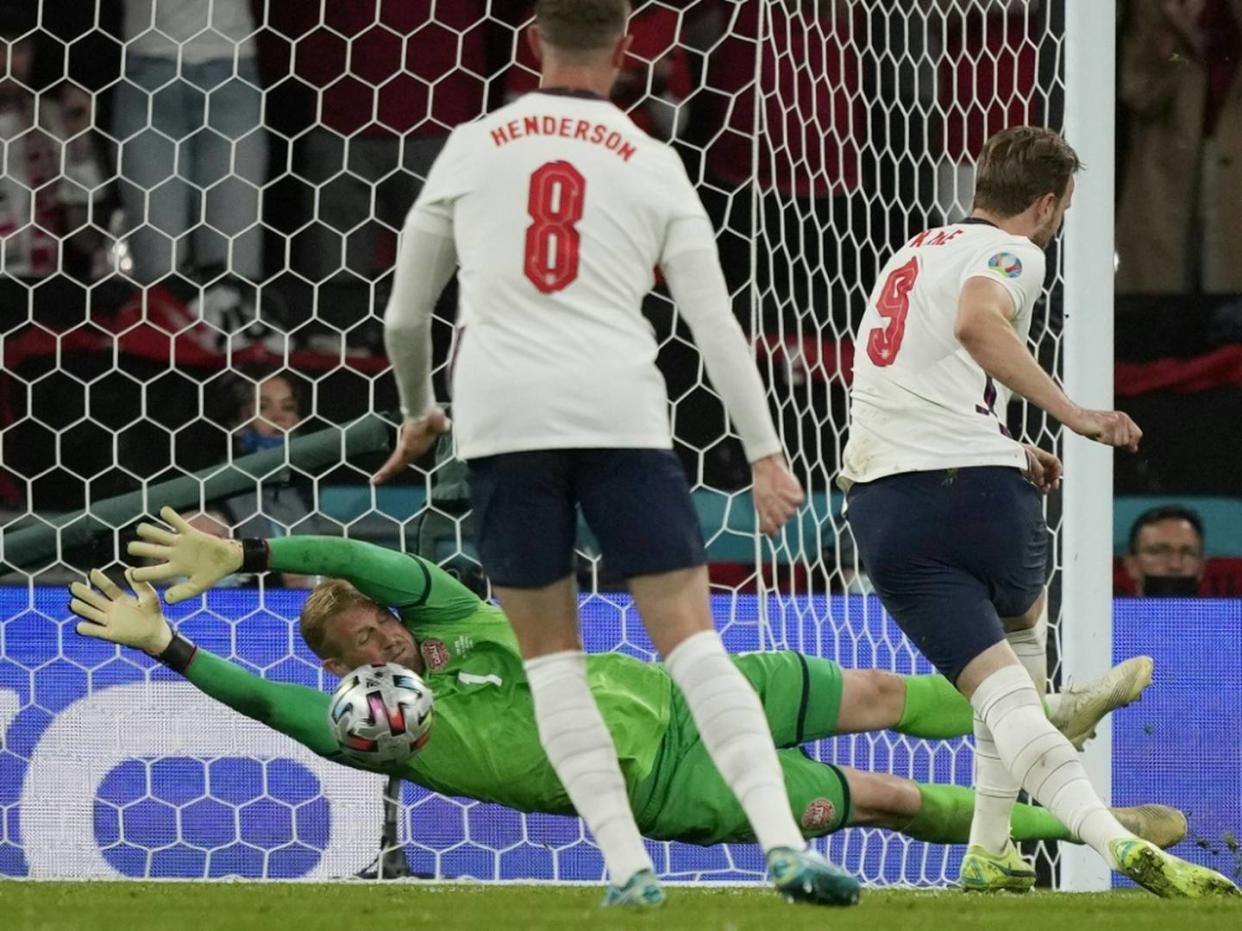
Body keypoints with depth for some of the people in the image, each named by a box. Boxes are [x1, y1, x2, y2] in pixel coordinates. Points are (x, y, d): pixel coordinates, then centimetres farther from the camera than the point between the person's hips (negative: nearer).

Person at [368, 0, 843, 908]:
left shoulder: (471, 149, 13)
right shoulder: (653, 166, 10)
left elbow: (405, 315, 18)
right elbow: (715, 323, 5)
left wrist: (419, 414, 36)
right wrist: (765, 452, 7)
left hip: (500, 414, 0)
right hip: (620, 411, 0)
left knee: (552, 655, 9)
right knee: (691, 638, -2)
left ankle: (627, 864, -1)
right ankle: (783, 841, -16)